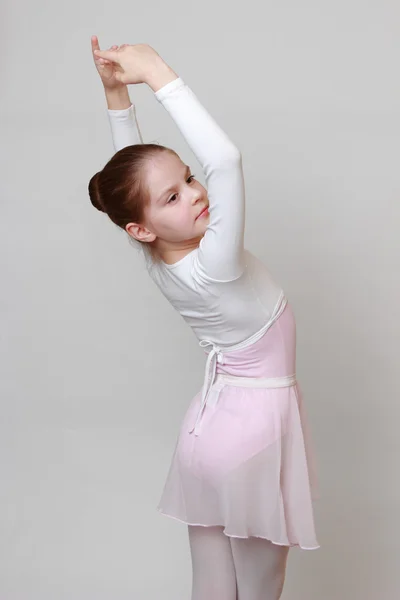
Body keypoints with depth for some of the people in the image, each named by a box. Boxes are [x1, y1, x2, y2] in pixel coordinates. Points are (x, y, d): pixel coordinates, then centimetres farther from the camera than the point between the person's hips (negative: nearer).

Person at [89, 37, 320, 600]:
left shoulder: (158, 260, -9)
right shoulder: (212, 268, -29)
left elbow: (134, 167, 4)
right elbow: (226, 158, -41)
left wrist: (116, 92, -3)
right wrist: (157, 74, -35)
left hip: (210, 423, 7)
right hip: (255, 425, -7)